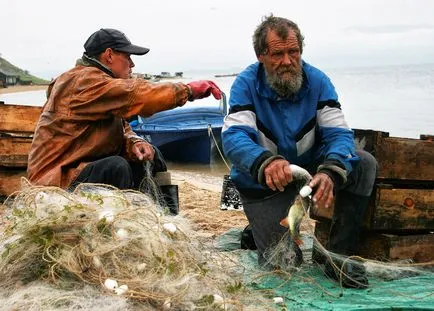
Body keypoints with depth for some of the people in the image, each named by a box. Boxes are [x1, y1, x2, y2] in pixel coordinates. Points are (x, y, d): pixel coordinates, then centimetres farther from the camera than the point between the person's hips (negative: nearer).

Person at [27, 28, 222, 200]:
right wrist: (188, 90, -19)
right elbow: (137, 96, -28)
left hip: (88, 166, 10)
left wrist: (135, 144, -13)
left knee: (151, 156, 6)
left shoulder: (102, 81, 13)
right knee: (116, 167, -33)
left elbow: (122, 131, 11)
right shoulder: (85, 81, -19)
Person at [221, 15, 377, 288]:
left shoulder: (317, 81, -12)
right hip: (263, 183, -3)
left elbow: (338, 132, -20)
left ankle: (340, 255, -12)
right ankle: (258, 228, 26)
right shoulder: (247, 84, -18)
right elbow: (233, 137, -31)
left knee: (364, 164, -22)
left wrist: (330, 172, -43)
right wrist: (265, 162, -55)